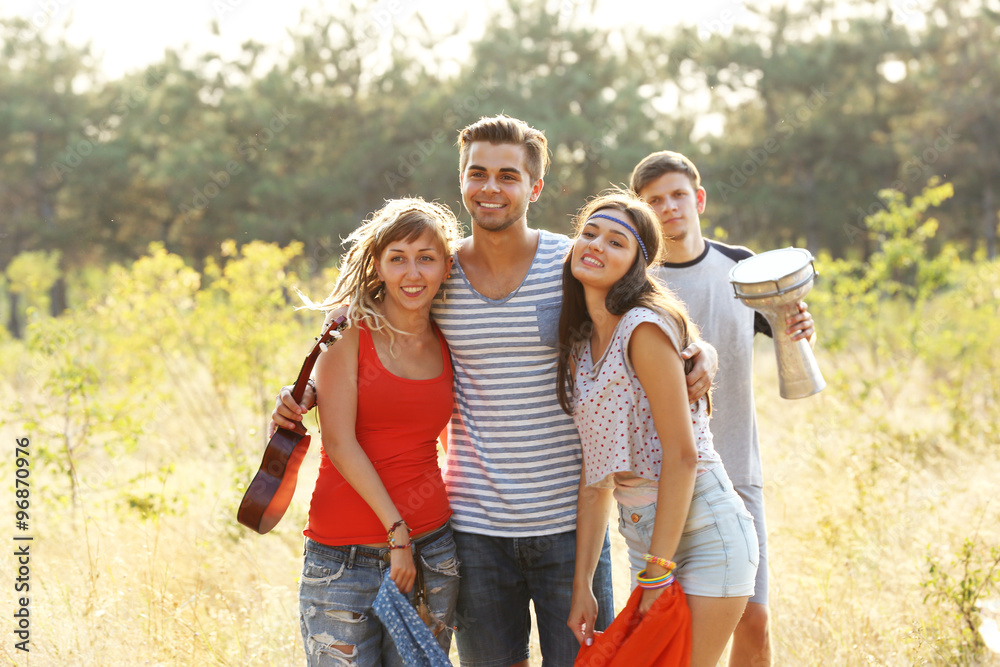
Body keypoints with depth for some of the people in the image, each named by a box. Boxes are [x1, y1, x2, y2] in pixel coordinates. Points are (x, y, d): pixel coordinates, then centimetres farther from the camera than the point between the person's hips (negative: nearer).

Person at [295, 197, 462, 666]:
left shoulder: (448, 346, 8)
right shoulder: (350, 332, -4)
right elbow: (339, 441, -10)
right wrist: (397, 531, -13)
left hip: (431, 553, 4)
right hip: (345, 555, -4)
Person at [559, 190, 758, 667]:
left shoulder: (644, 327, -14)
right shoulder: (580, 345, 10)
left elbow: (682, 455, -18)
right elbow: (596, 475, 10)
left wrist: (657, 572, -16)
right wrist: (581, 585, 6)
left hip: (702, 533, -8)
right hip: (643, 536, 8)